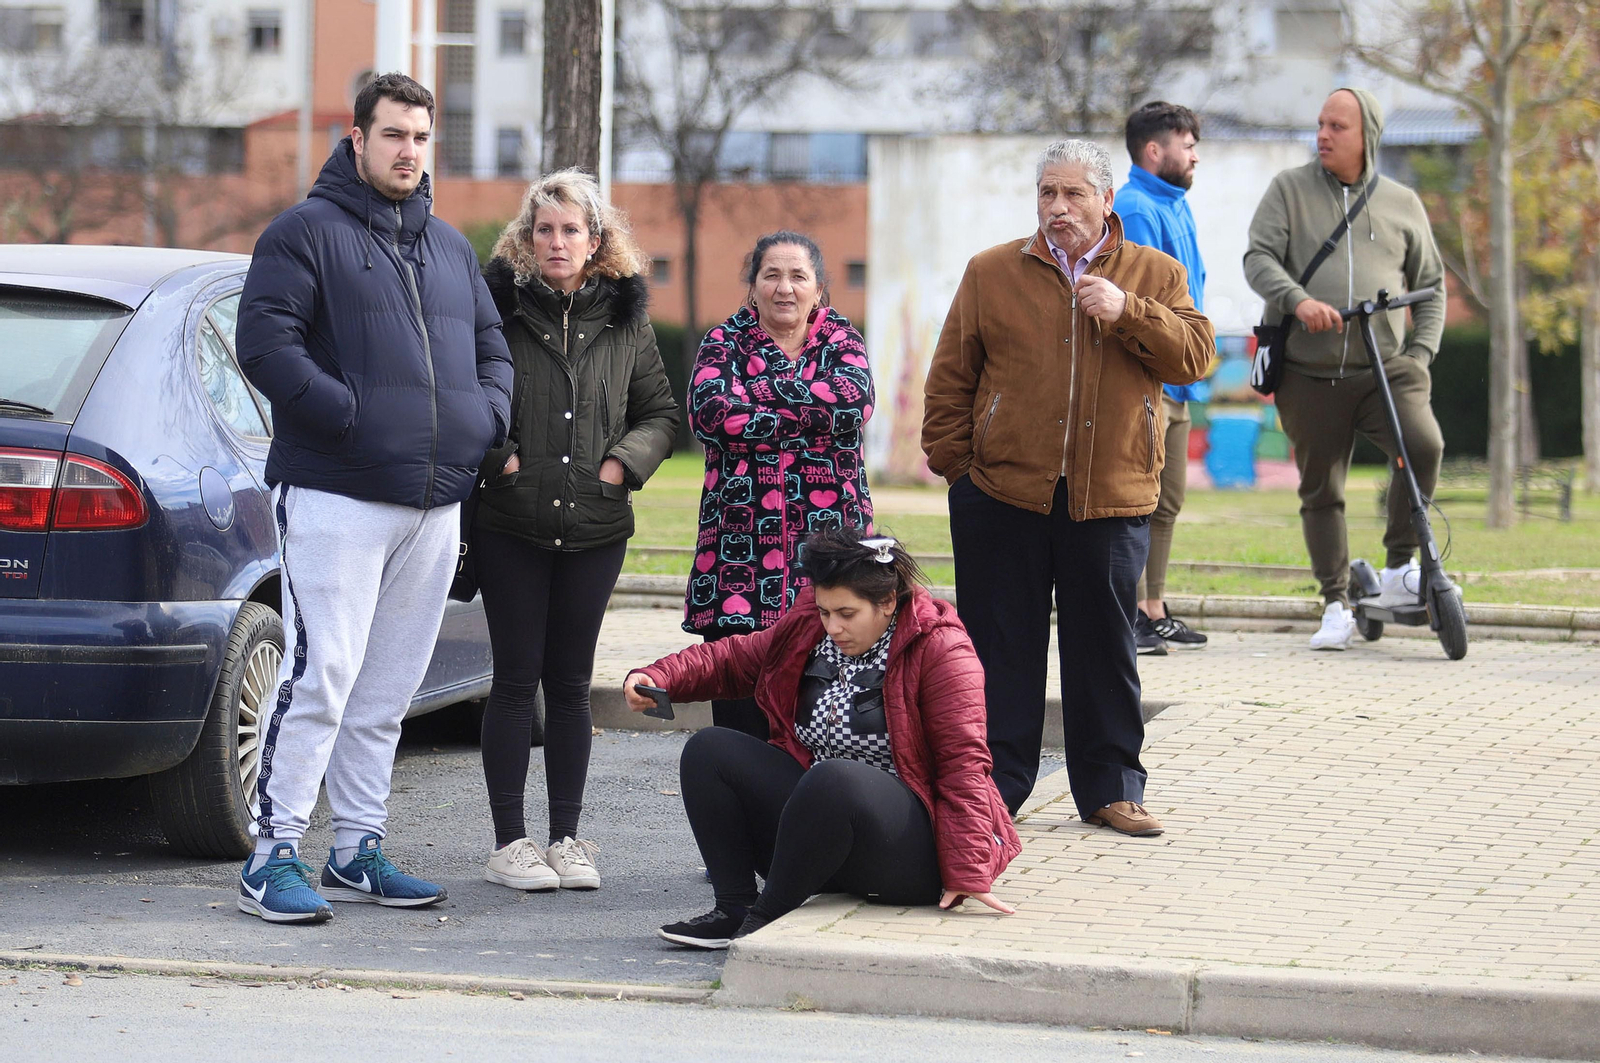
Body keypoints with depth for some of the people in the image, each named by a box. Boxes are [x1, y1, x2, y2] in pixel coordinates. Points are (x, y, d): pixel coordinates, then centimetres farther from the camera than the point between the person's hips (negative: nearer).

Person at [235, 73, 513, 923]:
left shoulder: (450, 248, 20)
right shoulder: (306, 232, -2)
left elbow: (491, 345, 26)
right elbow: (264, 343, -11)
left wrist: (487, 416, 4)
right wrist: (354, 416, -17)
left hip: (435, 505, 7)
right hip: (336, 499, -7)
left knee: (387, 692, 11)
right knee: (320, 679, -12)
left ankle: (358, 851, 18)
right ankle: (274, 855, -7)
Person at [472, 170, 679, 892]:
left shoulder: (625, 319, 8)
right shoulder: (496, 305, -2)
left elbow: (661, 412, 15)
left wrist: (625, 461, -1)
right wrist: (497, 454, -10)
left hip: (595, 529, 3)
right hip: (511, 525, -3)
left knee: (570, 684, 7)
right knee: (516, 679, 0)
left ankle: (566, 837, 14)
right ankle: (509, 842, 6)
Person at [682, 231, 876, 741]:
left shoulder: (842, 340, 12)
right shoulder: (726, 341, 9)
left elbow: (855, 401, -10)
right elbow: (711, 412, -11)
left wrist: (765, 388, -9)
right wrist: (815, 411, -9)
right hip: (740, 543, 0)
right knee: (739, 713, -4)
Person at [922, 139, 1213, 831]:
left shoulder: (1156, 276, 8)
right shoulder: (992, 273, 7)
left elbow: (1193, 357, -4)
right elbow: (950, 376, 7)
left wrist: (1127, 311, -15)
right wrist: (951, 459, 0)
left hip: (1110, 499, 0)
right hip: (1001, 492, 0)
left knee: (1104, 649, 6)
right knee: (1000, 649, 4)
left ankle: (1111, 789, 16)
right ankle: (990, 787, 12)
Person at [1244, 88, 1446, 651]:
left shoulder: (1401, 203, 12)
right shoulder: (1289, 190, 7)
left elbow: (1430, 284, 17)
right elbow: (1258, 258, -4)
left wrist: (1421, 352, 4)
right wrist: (1297, 299, -24)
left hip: (1386, 368, 0)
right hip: (1309, 373, 0)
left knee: (1424, 445, -25)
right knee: (1321, 492, 4)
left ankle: (1400, 570, -9)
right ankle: (1336, 605, 17)